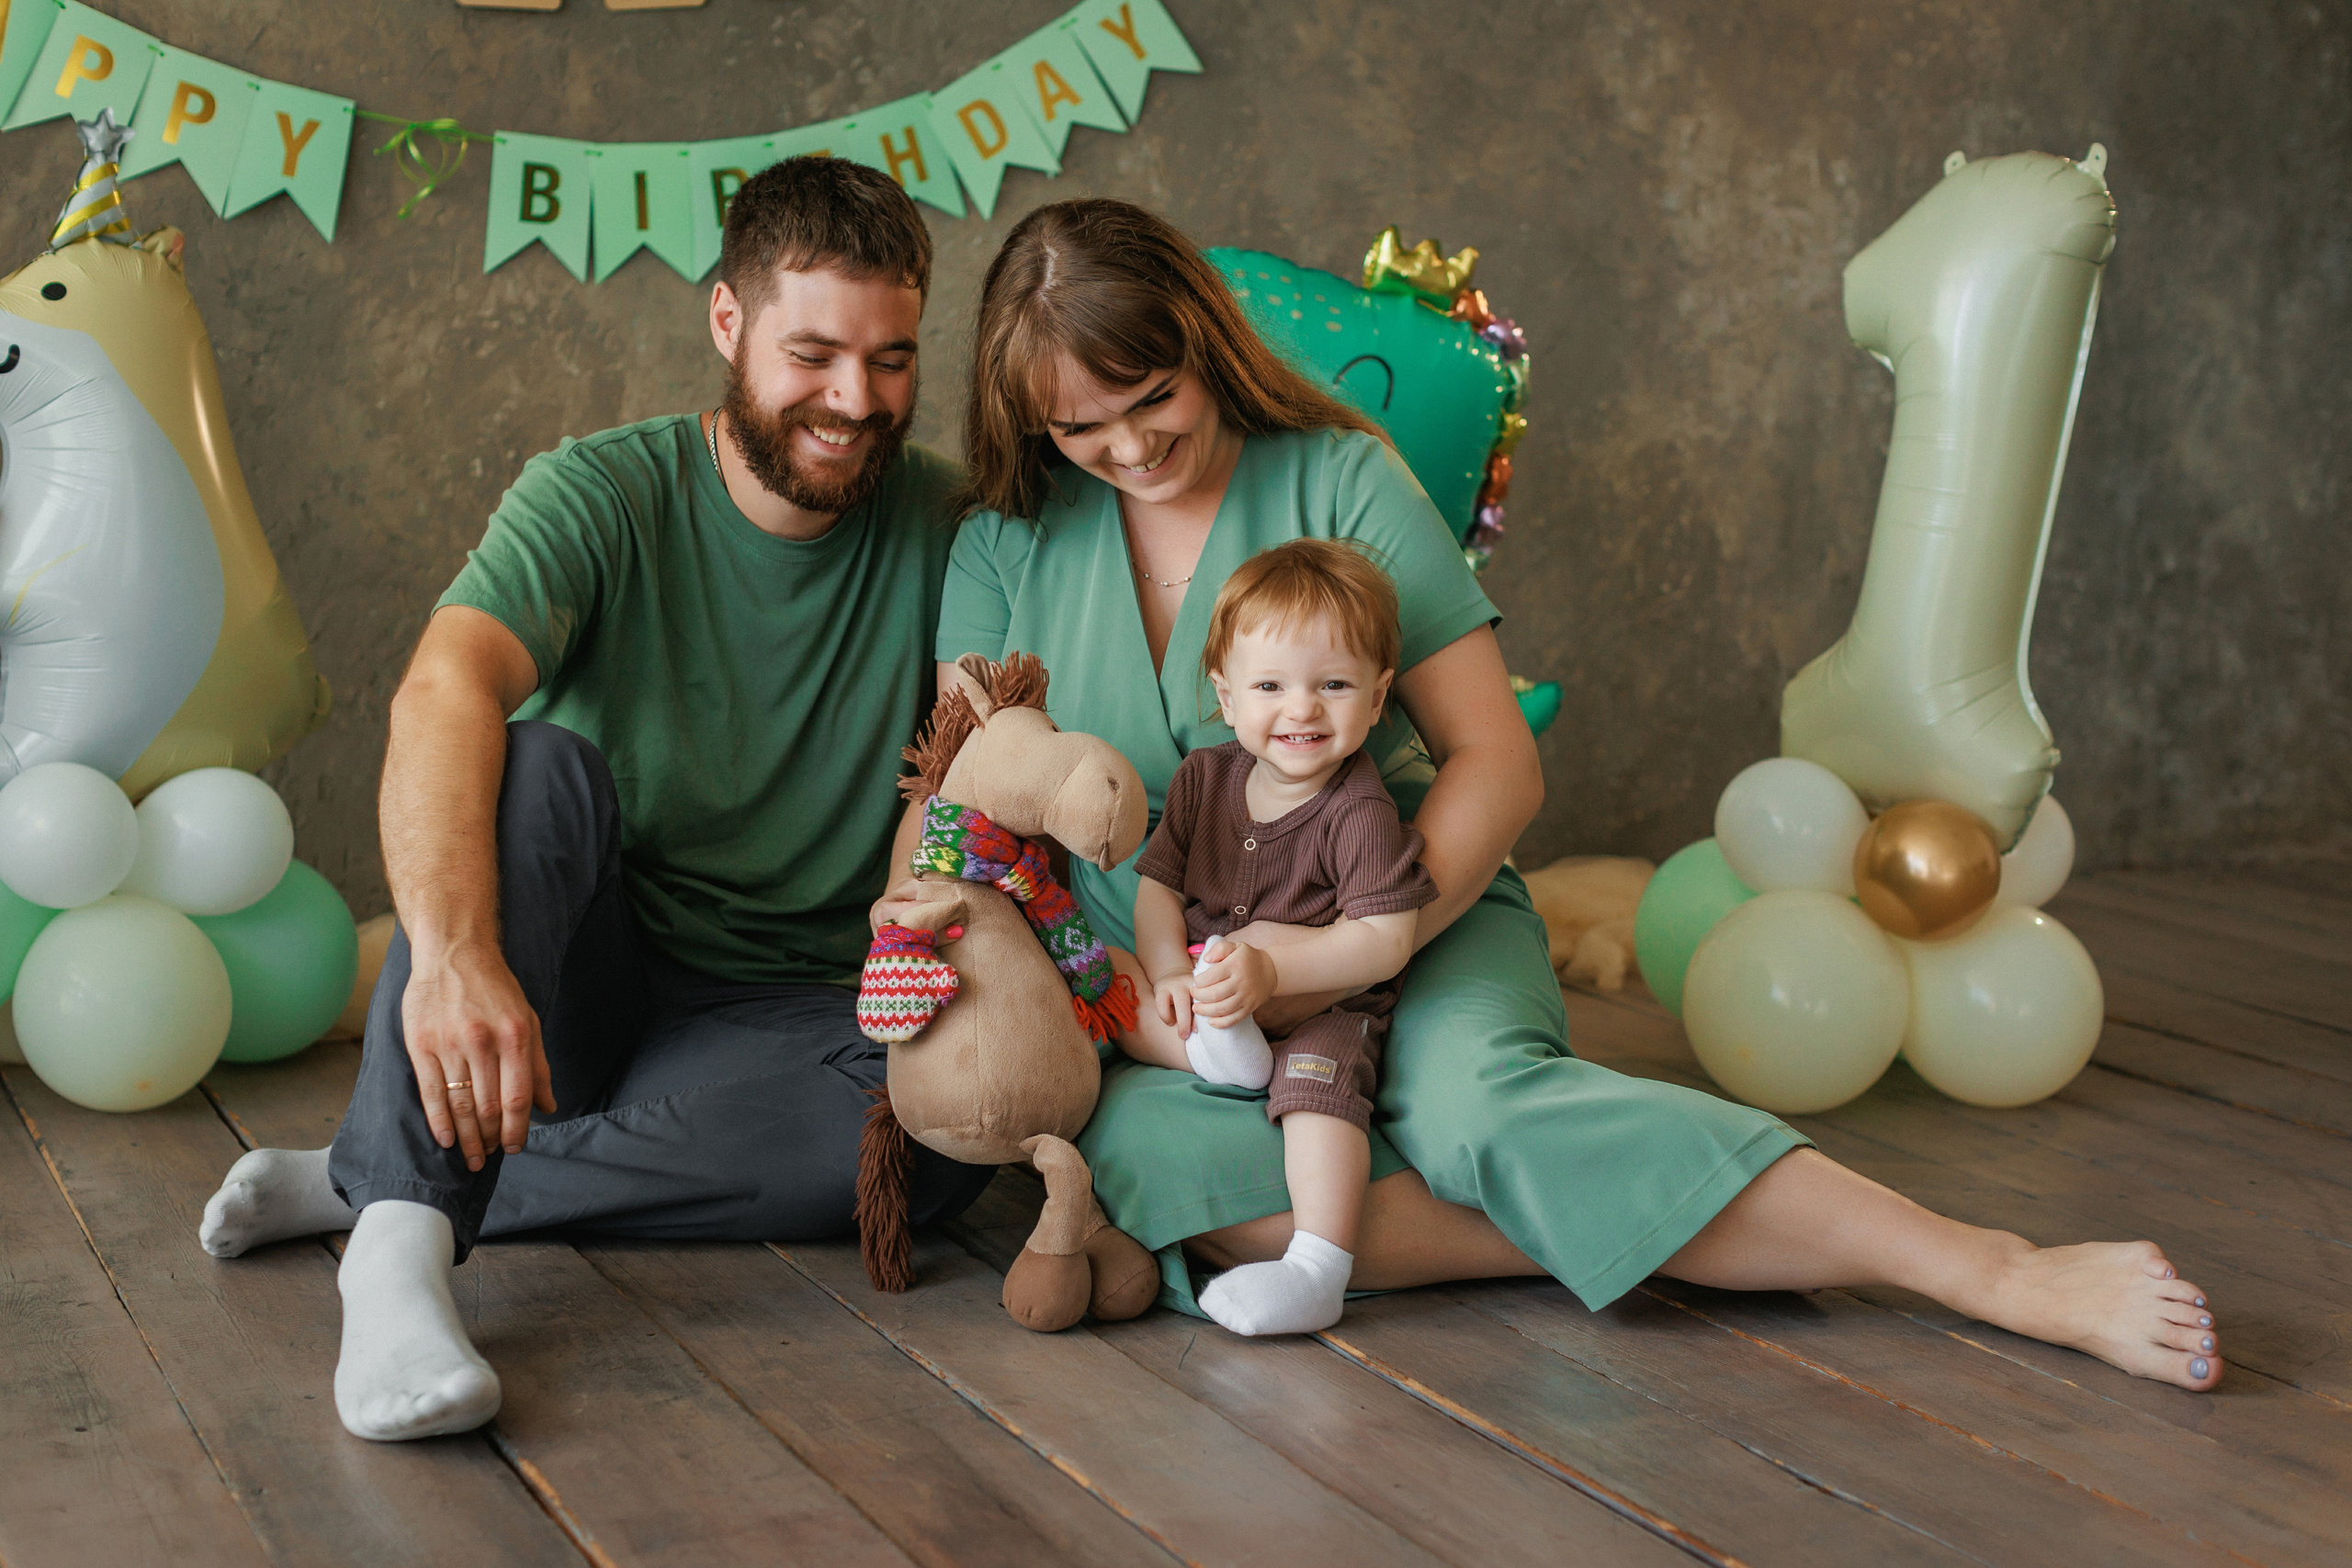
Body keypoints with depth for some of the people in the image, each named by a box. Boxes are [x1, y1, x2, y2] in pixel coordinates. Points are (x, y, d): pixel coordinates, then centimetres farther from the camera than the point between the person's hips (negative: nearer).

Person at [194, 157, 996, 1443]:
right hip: (581, 984, -2)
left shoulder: (946, 529, -2)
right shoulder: (602, 494, -12)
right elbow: (444, 692, -31)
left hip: (793, 1011, 2)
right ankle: (400, 1246, -42)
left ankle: (378, 1180, -25)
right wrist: (452, 953, -49)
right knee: (541, 762, -31)